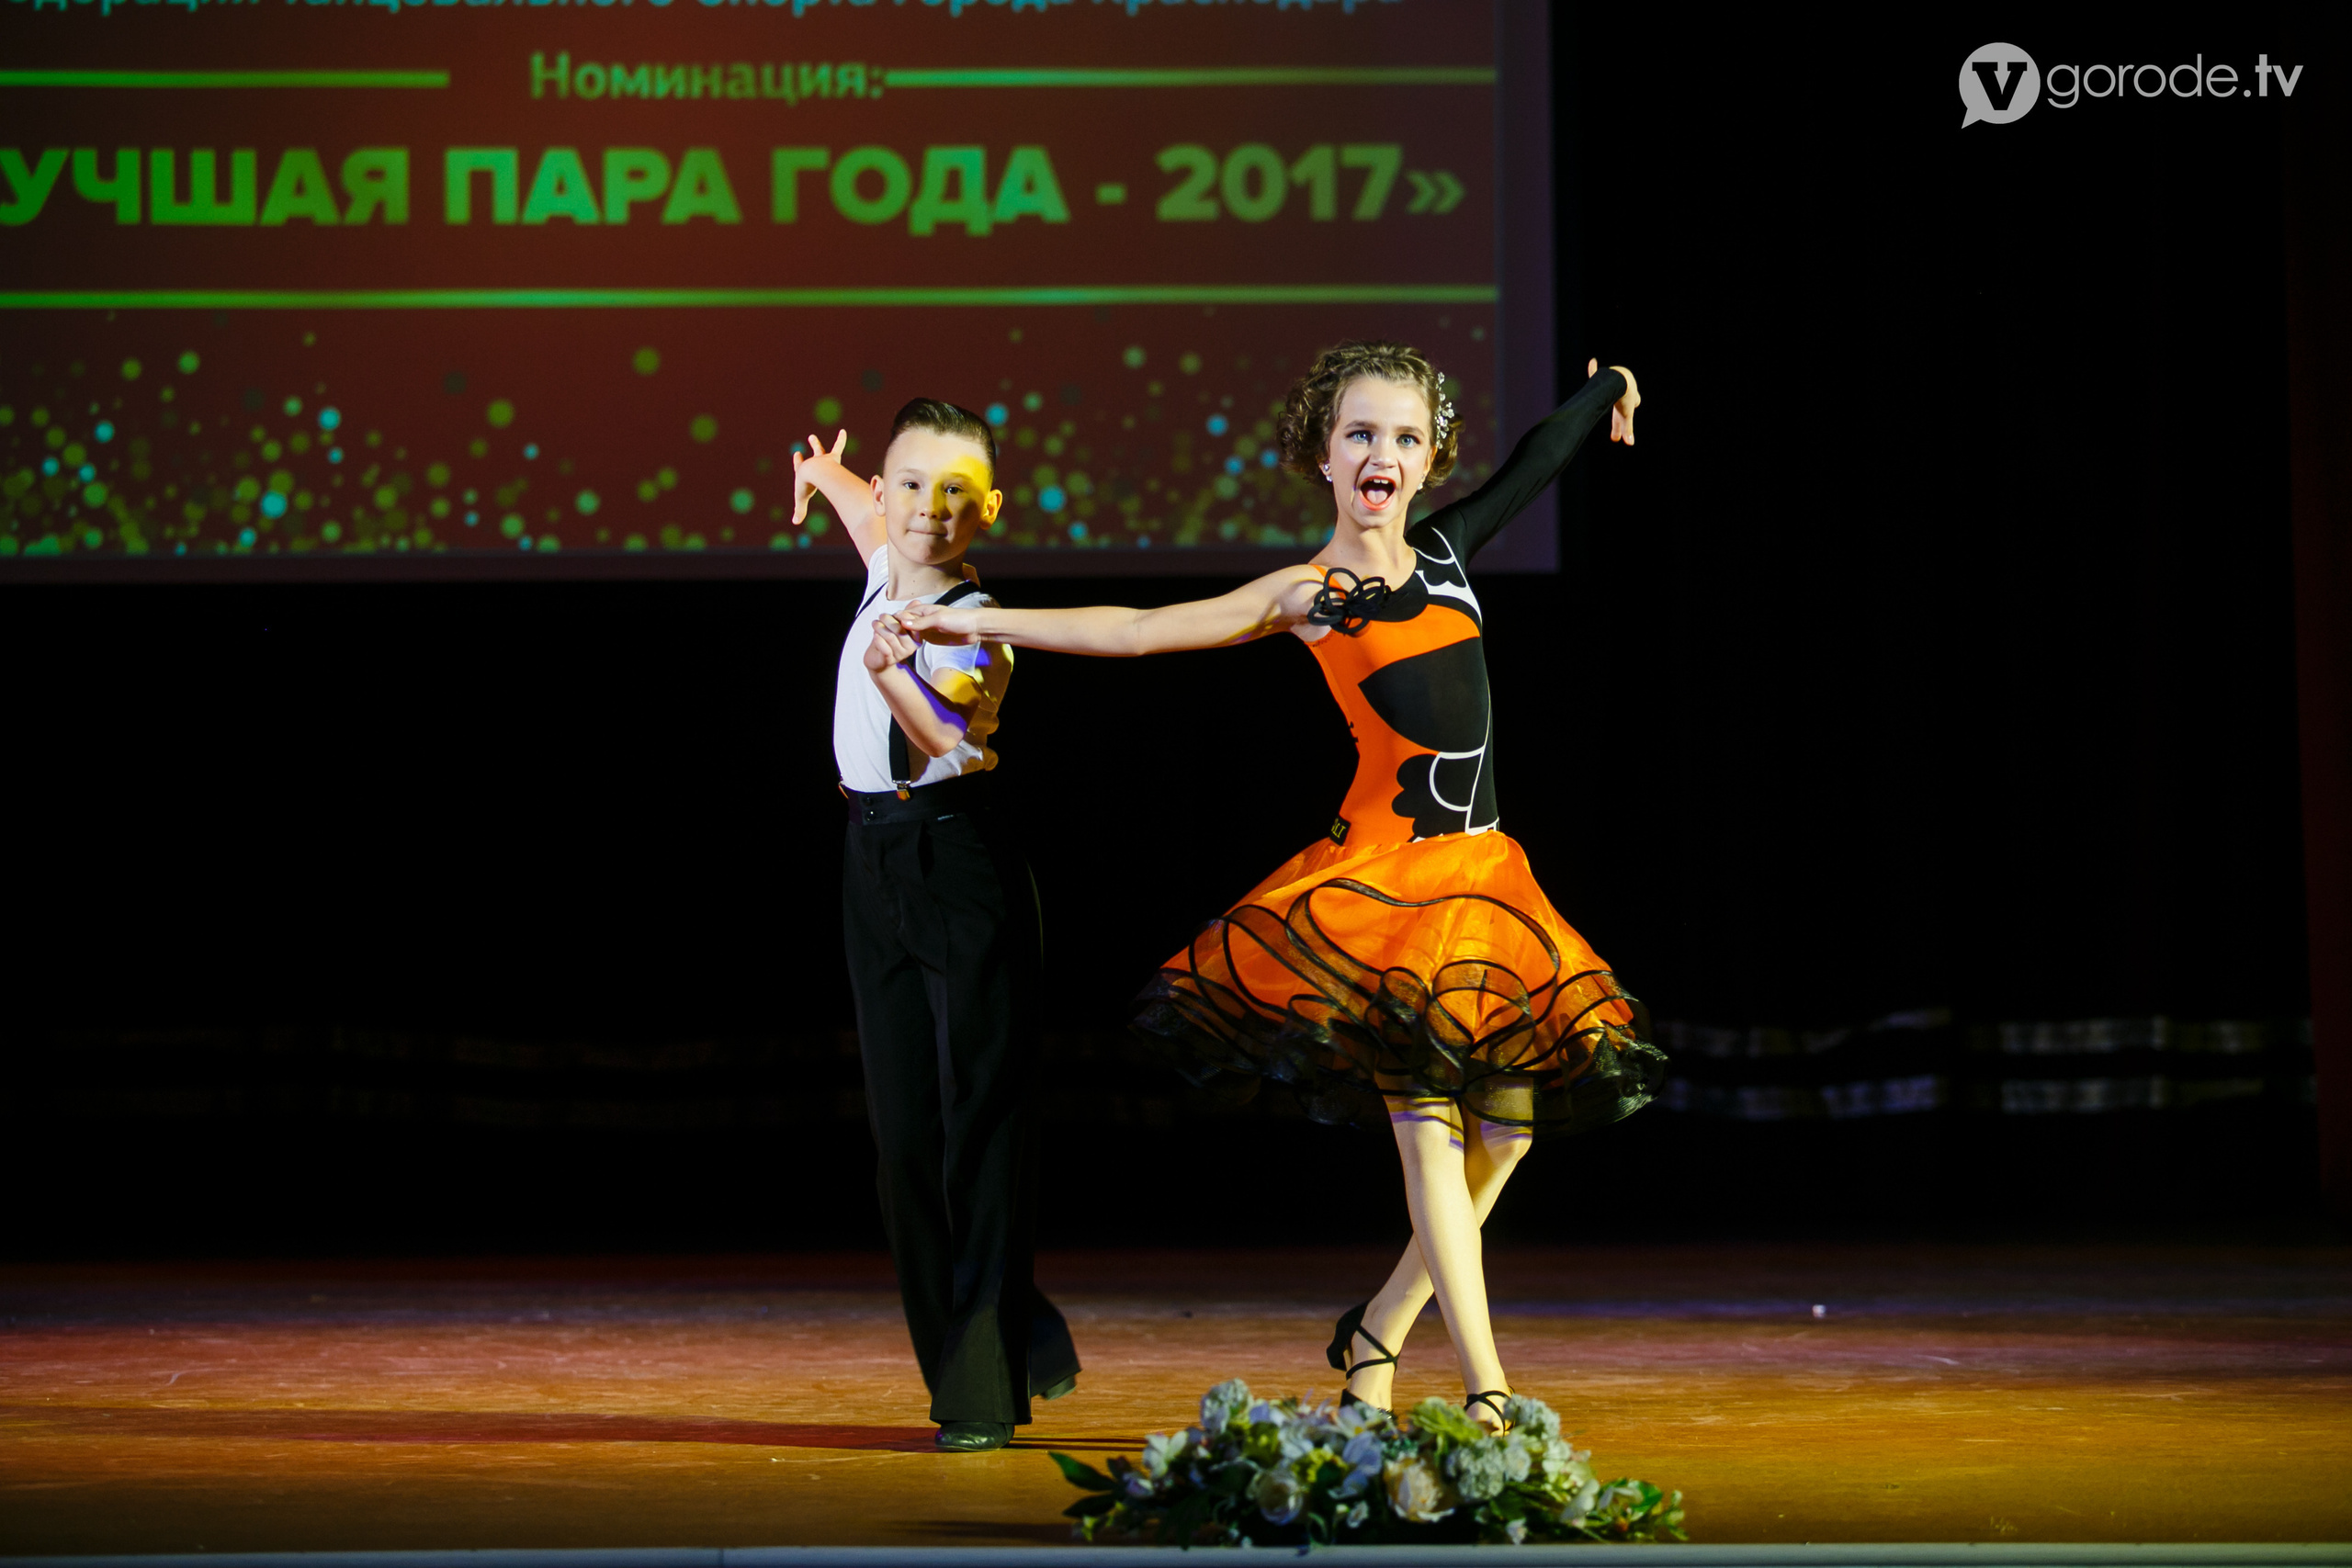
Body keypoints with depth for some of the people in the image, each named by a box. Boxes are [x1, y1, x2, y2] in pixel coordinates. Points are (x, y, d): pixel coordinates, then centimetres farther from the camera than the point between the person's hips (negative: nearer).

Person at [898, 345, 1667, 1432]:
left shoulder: (1445, 550, 12)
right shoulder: (1308, 595, -1)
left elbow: (1529, 469, 27)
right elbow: (1141, 630, -4)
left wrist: (1606, 392, 45)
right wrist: (987, 623, -11)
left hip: (1484, 874, 7)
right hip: (1382, 873, -7)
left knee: (1505, 1129, 4)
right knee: (1426, 1120, -12)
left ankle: (1377, 1333, 20)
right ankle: (1488, 1389, -13)